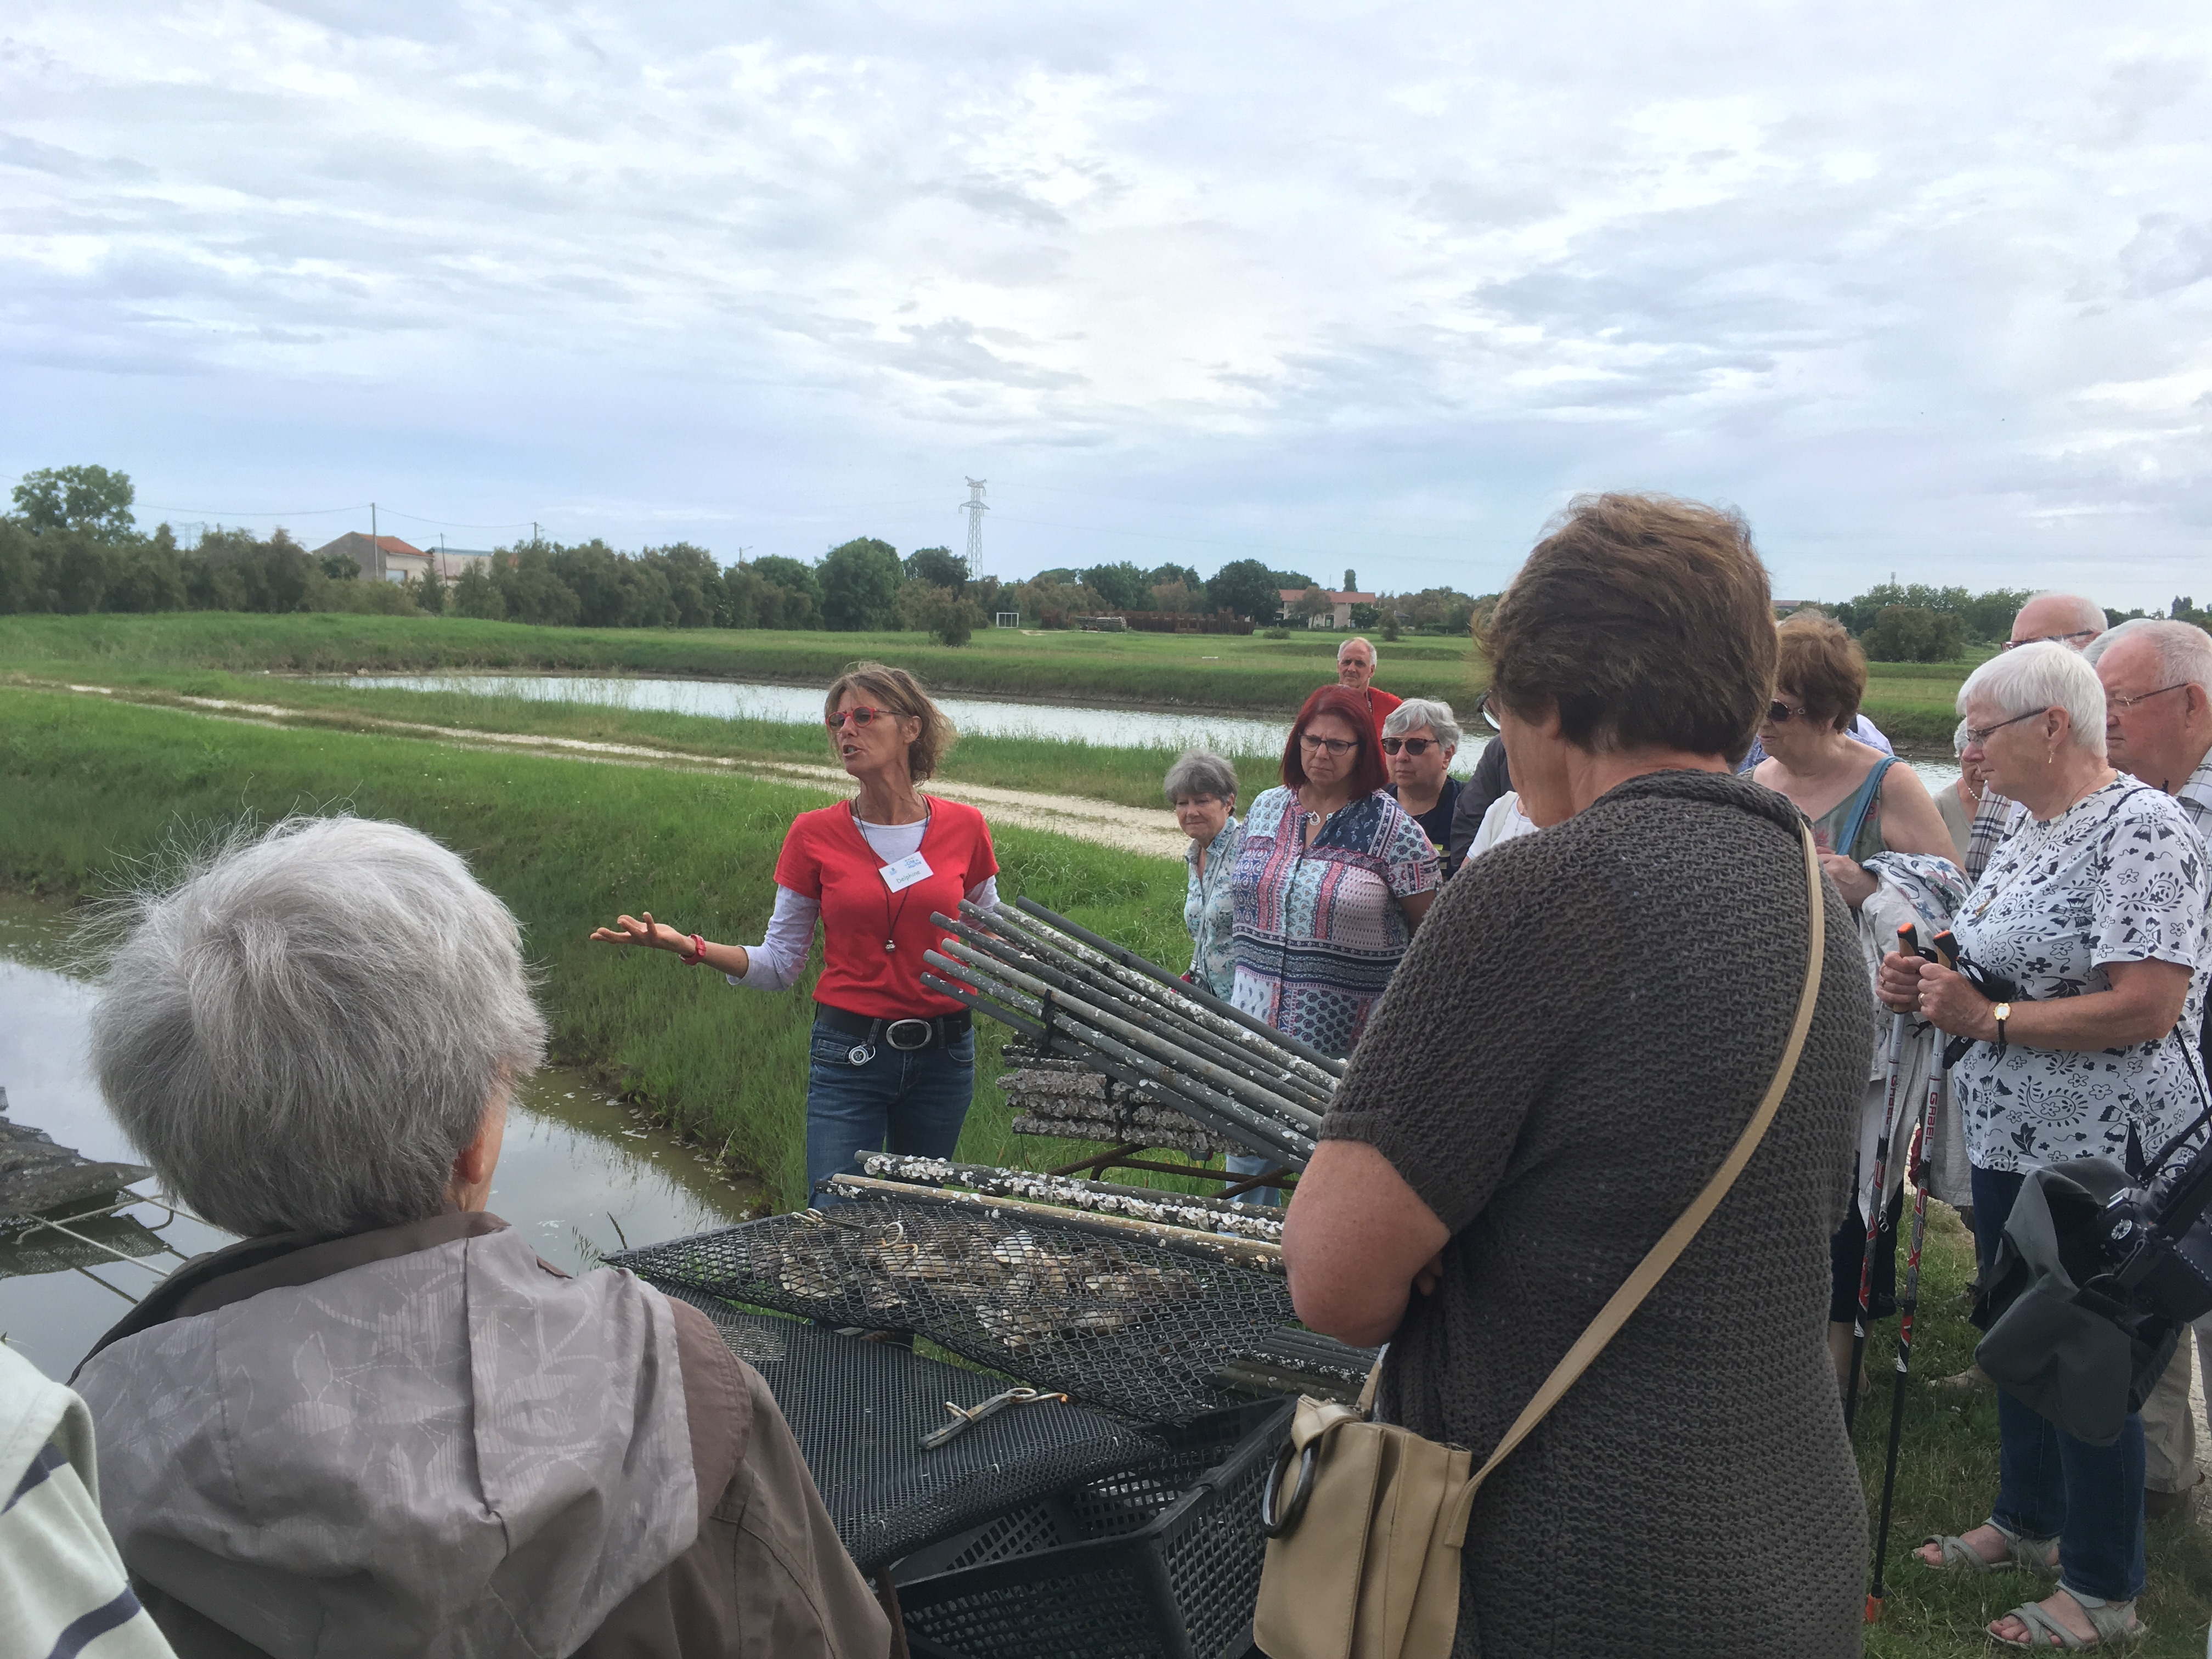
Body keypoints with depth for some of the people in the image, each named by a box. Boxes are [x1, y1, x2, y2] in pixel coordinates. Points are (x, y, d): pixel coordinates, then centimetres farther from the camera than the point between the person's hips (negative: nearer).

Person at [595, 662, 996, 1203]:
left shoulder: (963, 828, 0)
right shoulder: (815, 834, -2)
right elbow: (781, 964, 0)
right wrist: (690, 947, -14)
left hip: (944, 1055, 1)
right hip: (849, 1052, -1)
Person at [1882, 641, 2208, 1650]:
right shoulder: (2026, 830, 10)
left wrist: (1988, 1018, -22)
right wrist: (1928, 987, 1)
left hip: (2102, 1155, -9)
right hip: (2012, 1141, 9)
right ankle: (2028, 1520, 40)